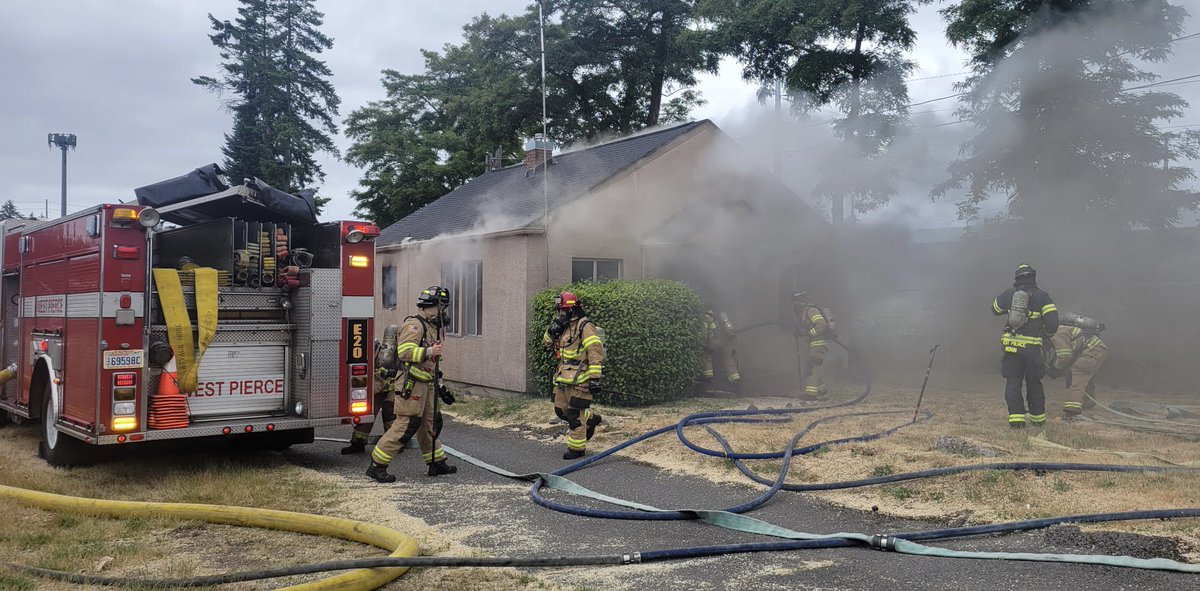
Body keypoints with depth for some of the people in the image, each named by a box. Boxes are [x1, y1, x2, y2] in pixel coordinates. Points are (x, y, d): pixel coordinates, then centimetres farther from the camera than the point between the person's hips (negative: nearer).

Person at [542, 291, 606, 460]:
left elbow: (595, 355, -18)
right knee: (561, 410, 15)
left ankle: (577, 448, 10)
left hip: (579, 380, -9)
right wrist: (551, 331, -1)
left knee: (575, 414, -2)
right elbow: (547, 342, 21)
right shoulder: (564, 327, 13)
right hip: (563, 379, 9)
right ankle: (591, 418, 35)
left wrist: (595, 379, -22)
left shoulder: (586, 327, -14)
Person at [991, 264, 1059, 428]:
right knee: (1034, 383, 14)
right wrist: (1045, 334, 15)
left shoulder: (1008, 294, 5)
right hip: (1032, 346, -1)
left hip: (1010, 345, 1)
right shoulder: (1042, 296, 0)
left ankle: (1016, 418, -4)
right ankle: (1038, 418, 23)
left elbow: (995, 309, 24)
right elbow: (1052, 323, -5)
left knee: (1013, 383, 5)